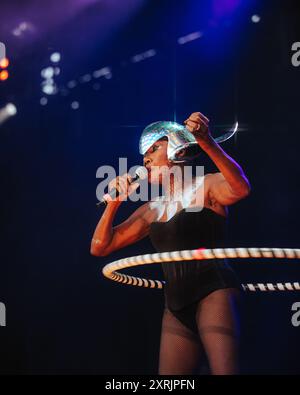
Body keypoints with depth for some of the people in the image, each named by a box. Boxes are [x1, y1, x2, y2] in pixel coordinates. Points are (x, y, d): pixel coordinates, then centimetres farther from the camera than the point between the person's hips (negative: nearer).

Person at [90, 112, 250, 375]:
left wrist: (207, 142, -34)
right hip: (177, 306, 7)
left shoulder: (206, 187, 2)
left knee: (224, 369, -23)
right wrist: (115, 202, 7)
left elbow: (241, 188, -22)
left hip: (214, 292, -6)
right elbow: (100, 247, 20)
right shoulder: (151, 211, 20)